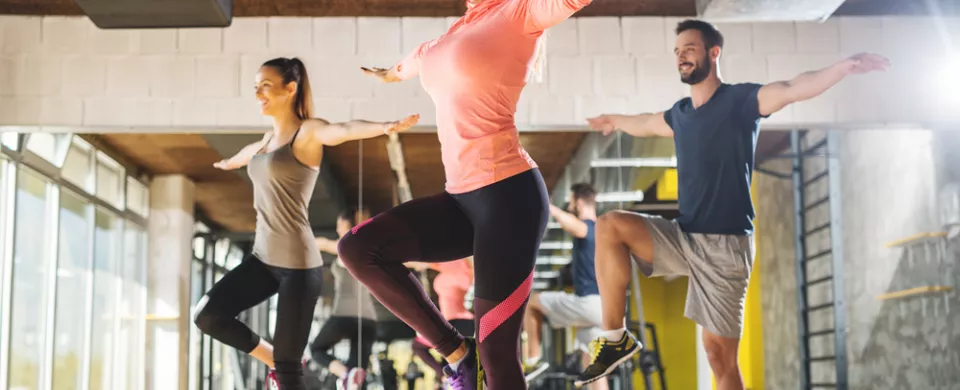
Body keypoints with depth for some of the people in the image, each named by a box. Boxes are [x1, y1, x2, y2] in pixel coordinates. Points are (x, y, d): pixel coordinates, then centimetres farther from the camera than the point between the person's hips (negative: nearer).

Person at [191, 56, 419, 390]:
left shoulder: (309, 132, -9)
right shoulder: (270, 137, 14)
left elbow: (346, 130, -32)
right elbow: (251, 151, 39)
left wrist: (386, 127, -53)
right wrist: (229, 162, 62)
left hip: (297, 263, -8)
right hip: (264, 259, 8)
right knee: (208, 315, -2)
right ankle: (273, 360, 17)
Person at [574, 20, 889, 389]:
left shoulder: (740, 100, -6)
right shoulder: (680, 113, 13)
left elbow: (794, 89, -24)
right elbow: (646, 123, 36)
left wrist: (845, 66, -41)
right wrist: (614, 121, 57)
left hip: (725, 245, -6)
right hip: (682, 237, 6)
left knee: (719, 351, -6)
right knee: (610, 226, -14)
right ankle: (615, 338, -10)